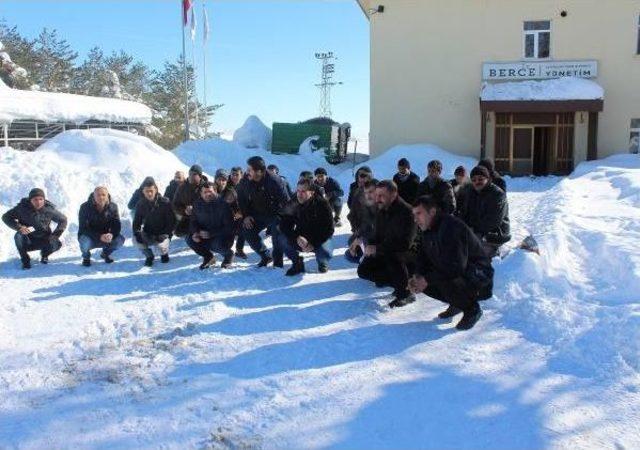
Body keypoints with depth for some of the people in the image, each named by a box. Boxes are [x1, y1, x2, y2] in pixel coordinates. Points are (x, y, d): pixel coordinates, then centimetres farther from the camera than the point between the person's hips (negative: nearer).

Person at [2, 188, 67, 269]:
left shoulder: (49, 209, -11)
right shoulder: (22, 207, -14)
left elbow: (63, 220, 2)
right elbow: (6, 217, -8)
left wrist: (55, 235, -11)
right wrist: (19, 227, -27)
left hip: (44, 239, 1)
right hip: (27, 240, -1)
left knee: (56, 244, -28)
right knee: (19, 236, -34)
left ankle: (44, 255, 11)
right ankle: (25, 260, -7)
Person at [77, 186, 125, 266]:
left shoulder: (112, 207, -8)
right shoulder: (85, 207, -17)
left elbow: (117, 225, -11)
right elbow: (83, 228, -21)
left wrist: (111, 234, -36)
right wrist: (99, 236, -36)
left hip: (105, 237, 3)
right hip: (89, 237, -2)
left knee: (120, 240, -25)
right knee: (85, 242, -37)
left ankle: (105, 253, 10)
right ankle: (86, 257, 2)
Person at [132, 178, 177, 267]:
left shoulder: (165, 202, -13)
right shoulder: (141, 204, -4)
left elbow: (172, 221, -11)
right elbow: (136, 222, 2)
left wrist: (164, 234, -23)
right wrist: (137, 233, -18)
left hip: (162, 235, -3)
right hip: (147, 235, 3)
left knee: (161, 245, -33)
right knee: (136, 240, -26)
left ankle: (164, 254, 8)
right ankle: (149, 256, 6)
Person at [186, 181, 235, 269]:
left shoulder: (223, 204, -19)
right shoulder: (198, 204, -3)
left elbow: (228, 227, -21)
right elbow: (194, 221, 8)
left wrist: (210, 233, -29)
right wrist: (195, 232, -16)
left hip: (224, 236, -5)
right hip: (204, 236, 5)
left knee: (217, 244, -36)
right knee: (190, 239, -17)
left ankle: (229, 254, 2)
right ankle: (208, 257, 9)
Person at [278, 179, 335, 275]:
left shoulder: (322, 204, -17)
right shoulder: (293, 204, -9)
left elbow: (328, 230, -16)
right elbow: (284, 225, -12)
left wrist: (314, 244, -28)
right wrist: (297, 238, -31)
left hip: (320, 240, -2)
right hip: (300, 240, 3)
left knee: (324, 254, -33)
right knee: (283, 238, -24)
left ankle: (322, 262, 9)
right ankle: (297, 264, 1)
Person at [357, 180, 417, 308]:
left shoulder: (406, 211, -24)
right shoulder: (381, 212, 2)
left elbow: (404, 243, -33)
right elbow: (378, 236, 12)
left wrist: (377, 249, -31)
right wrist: (370, 246, -11)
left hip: (409, 254, -8)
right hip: (387, 255, 8)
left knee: (391, 255, -38)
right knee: (363, 270, -2)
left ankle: (406, 293, -18)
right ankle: (400, 283, 7)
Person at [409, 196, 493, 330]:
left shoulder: (451, 227, -28)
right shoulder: (428, 231, 2)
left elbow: (455, 266, -34)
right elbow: (422, 258, 6)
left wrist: (428, 280, -30)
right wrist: (417, 277, -14)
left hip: (479, 273, -9)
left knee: (444, 283, -35)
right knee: (422, 281, -6)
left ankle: (472, 310, -7)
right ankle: (457, 304, 14)